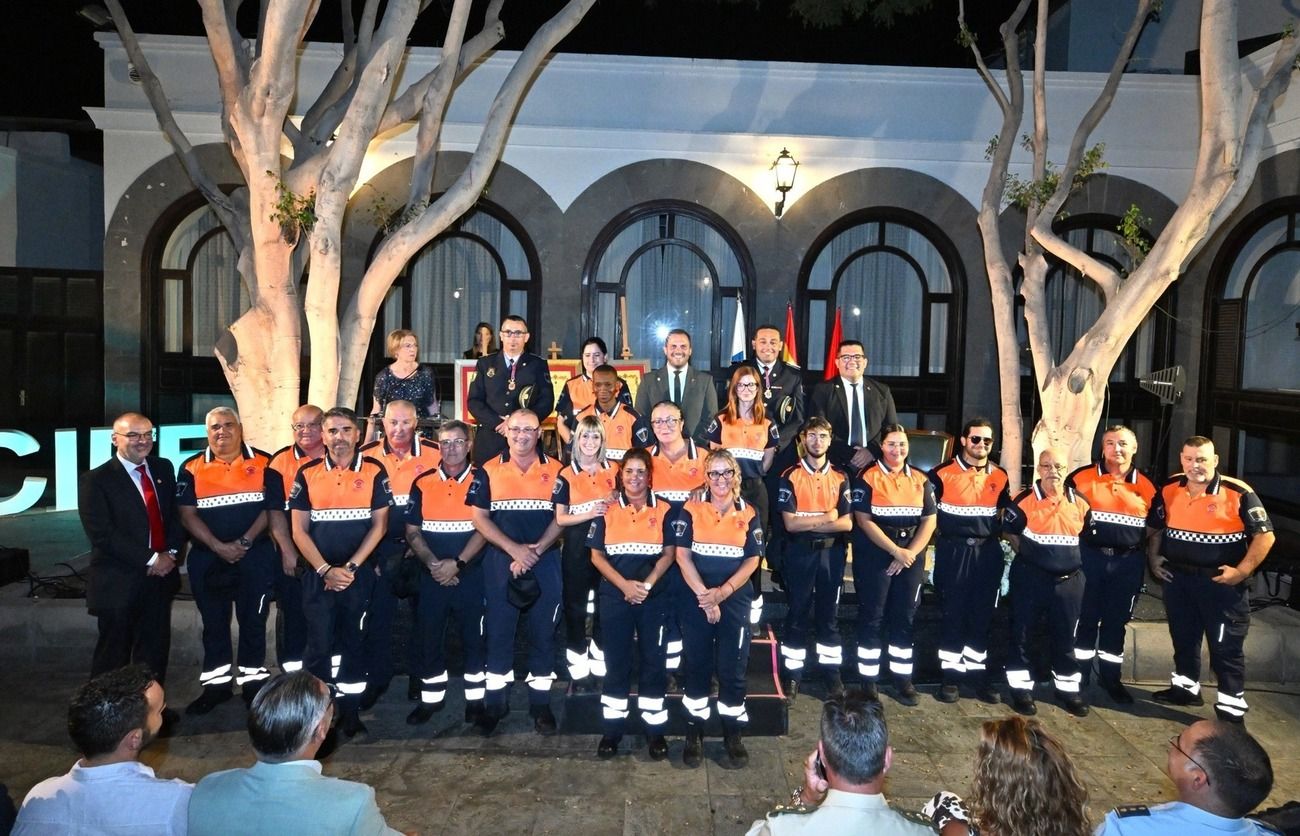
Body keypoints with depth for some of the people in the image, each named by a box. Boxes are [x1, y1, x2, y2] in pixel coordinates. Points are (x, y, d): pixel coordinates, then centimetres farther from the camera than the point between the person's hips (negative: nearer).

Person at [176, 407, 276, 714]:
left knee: (253, 620, 6)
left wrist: (245, 542, -13)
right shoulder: (191, 468, 3)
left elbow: (271, 508, -3)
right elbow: (187, 514, -3)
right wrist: (219, 547, -13)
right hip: (208, 559, 2)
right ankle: (216, 684, 23)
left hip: (255, 557, -1)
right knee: (213, 623, 11)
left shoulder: (263, 464, 0)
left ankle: (253, 681, 18)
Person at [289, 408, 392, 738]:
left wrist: (351, 567, -10)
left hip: (359, 573, -1)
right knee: (319, 643, 3)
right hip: (318, 575, 1)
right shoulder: (308, 474, 1)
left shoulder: (374, 472, -3)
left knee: (353, 640, 7)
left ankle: (351, 710, 19)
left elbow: (379, 525, -4)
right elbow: (299, 529, 1)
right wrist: (325, 570, -9)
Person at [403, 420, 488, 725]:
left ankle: (475, 697, 20)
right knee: (427, 636, 8)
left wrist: (457, 564, -17)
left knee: (473, 636, 6)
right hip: (432, 576, 3)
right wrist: (433, 563, -10)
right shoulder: (422, 483, 5)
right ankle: (431, 697, 24)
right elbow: (412, 532, 5)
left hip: (471, 573, -2)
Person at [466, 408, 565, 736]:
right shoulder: (489, 471, 4)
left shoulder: (555, 471, 3)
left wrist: (535, 551, -12)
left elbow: (561, 517, 0)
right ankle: (495, 701, 18)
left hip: (545, 561, 0)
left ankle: (540, 702, 17)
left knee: (543, 631, 5)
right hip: (501, 561, 0)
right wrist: (514, 549, -12)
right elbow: (480, 518, -1)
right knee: (499, 630, 5)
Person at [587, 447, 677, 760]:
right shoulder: (607, 510, 3)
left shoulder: (663, 511, 2)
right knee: (616, 660, 7)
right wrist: (624, 584, -12)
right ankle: (612, 728, 18)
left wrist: (646, 584, -13)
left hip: (654, 597, 0)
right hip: (614, 597, 0)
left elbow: (669, 554, -1)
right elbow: (597, 555, 0)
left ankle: (655, 728, 15)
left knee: (653, 660, 4)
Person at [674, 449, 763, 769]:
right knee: (697, 664, 7)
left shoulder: (748, 513, 3)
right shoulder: (691, 509, -2)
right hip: (695, 599, -1)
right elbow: (682, 555, -5)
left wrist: (723, 592, -12)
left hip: (735, 600, 1)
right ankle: (694, 731, 20)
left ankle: (733, 733, 18)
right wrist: (704, 595, -13)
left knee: (733, 667, 4)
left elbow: (753, 559, 0)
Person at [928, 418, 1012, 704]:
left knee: (982, 615, 8)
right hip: (954, 551, -4)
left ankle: (977, 672, 19)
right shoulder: (943, 473, -5)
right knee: (952, 614, 1)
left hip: (988, 552, 4)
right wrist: (941, 536, -4)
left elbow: (1005, 512, 20)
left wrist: (997, 534, 10)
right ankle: (951, 674, 10)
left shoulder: (1000, 476, 9)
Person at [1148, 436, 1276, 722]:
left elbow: (1265, 535, -12)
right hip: (1177, 579, 5)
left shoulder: (1238, 493, -14)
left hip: (1221, 583, -5)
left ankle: (1231, 705, 13)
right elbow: (1156, 527, 15)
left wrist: (1242, 571, -17)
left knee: (1226, 646, 2)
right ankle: (1186, 687, 36)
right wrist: (1153, 558, 6)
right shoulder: (1169, 490, 0)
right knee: (1183, 637, 19)